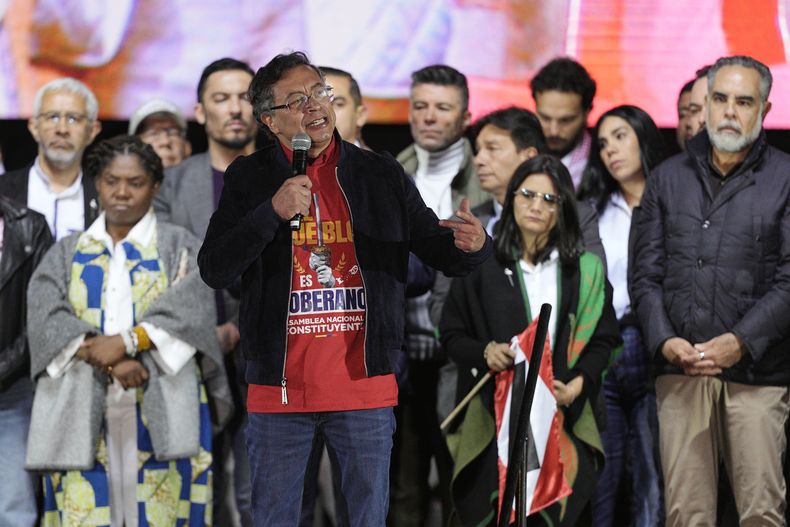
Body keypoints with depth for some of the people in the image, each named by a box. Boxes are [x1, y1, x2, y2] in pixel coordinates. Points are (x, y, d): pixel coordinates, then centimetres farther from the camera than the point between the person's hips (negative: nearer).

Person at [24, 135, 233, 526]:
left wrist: (126, 341, -21)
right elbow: (46, 316, -2)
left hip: (161, 415, -1)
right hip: (82, 417, 1)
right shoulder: (67, 254, 15)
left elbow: (188, 309, -7)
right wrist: (109, 360, -16)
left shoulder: (178, 247, 11)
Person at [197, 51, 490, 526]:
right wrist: (272, 212, -20)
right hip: (279, 393, -1)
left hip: (364, 391, 1)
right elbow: (214, 271, -7)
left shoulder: (382, 176, 5)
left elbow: (442, 252, 7)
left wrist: (472, 246, -18)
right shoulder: (249, 179, 2)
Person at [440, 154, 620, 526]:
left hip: (564, 417, 1)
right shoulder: (483, 265, 7)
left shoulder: (585, 270, 9)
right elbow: (451, 333, 10)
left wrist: (576, 386, -10)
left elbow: (604, 339, 7)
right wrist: (485, 353, -11)